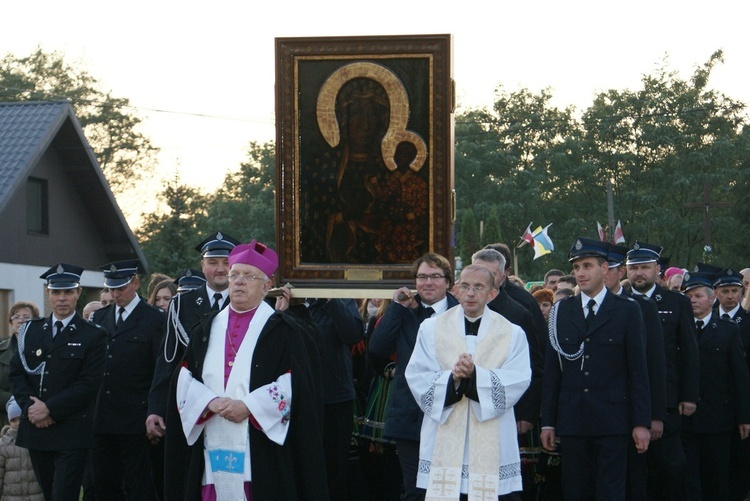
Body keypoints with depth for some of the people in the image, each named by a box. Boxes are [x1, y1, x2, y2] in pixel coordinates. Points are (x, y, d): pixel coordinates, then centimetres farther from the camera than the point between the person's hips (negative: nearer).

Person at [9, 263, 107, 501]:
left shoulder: (93, 335, -2)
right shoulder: (31, 330, 12)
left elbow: (89, 383, -9)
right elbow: (16, 372, 9)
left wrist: (50, 408, -14)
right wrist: (29, 406, -8)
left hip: (72, 432, -4)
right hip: (36, 428, 5)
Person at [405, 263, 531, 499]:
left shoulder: (512, 334, 7)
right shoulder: (431, 328, 10)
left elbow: (518, 381, -7)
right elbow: (417, 378, 0)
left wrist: (476, 375, -21)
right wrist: (451, 379, -18)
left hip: (493, 445, -1)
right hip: (443, 443, 1)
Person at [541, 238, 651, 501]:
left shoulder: (627, 310, 3)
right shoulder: (560, 311, 10)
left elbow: (638, 370, 0)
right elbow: (552, 371, 9)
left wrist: (641, 422, -5)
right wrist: (548, 421, 6)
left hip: (612, 421, -3)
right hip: (572, 421, 3)